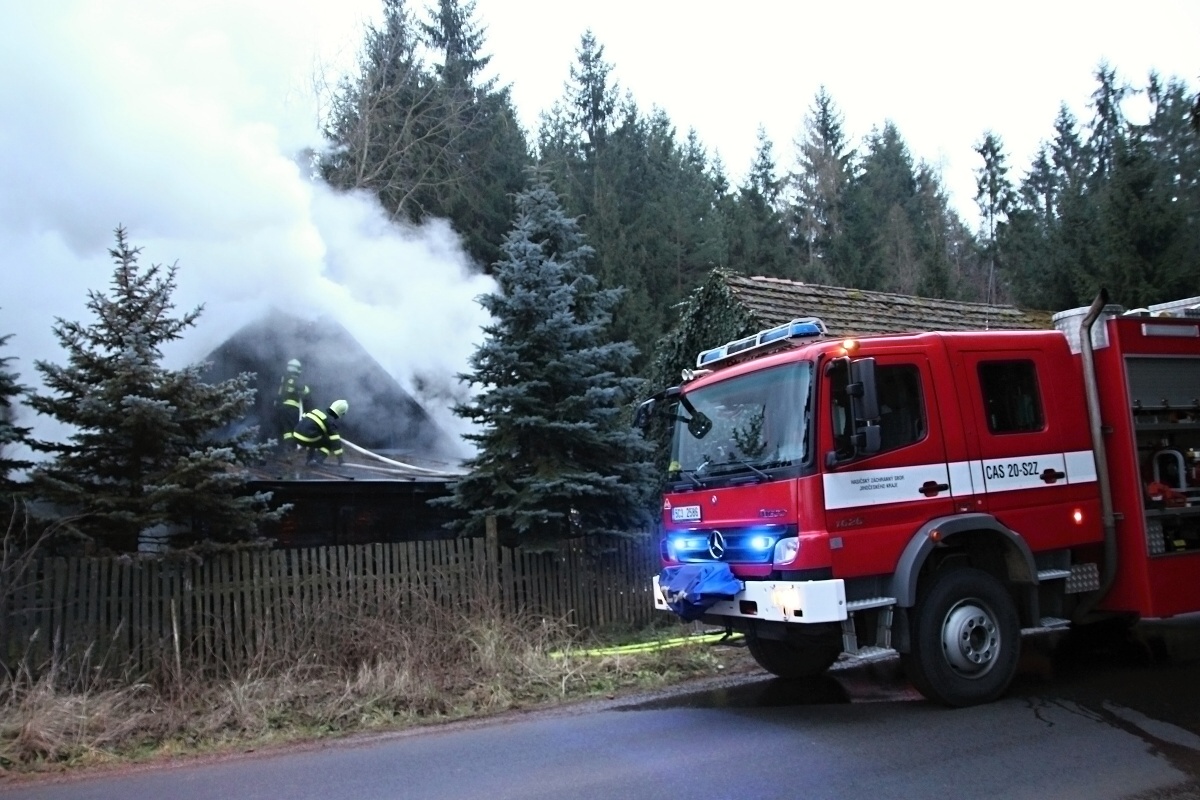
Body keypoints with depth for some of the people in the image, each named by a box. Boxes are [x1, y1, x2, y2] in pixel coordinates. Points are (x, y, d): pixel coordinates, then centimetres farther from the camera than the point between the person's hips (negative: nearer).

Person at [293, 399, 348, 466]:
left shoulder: (317, 411, 19)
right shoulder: (331, 421, -3)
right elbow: (335, 441, -6)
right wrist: (341, 459, -4)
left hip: (296, 436, 8)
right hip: (306, 439, -8)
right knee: (329, 443, 9)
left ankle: (309, 459, 30)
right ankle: (317, 461, -5)